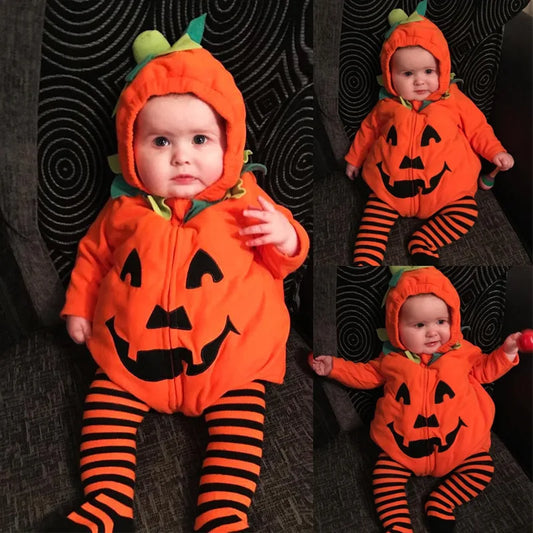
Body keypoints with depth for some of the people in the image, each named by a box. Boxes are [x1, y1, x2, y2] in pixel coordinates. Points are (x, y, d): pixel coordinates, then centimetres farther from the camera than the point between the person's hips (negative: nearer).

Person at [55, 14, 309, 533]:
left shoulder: (245, 202, -3)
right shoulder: (124, 209, 1)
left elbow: (280, 261, 6)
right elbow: (92, 254, 18)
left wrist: (286, 239, -16)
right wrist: (78, 306, 13)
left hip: (227, 357, -2)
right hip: (132, 354, 2)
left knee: (239, 424, -9)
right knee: (105, 406, -3)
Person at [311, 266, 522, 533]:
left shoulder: (462, 351, 1)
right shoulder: (392, 359, -1)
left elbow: (484, 370, 16)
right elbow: (367, 374, 13)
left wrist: (506, 351, 2)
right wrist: (334, 366, 5)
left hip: (457, 440, 1)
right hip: (403, 443, -1)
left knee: (482, 468, -12)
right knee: (384, 476, -14)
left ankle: (440, 504, -6)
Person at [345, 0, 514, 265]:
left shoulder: (454, 101, 3)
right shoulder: (386, 106, 6)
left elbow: (477, 128, 12)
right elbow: (368, 129, 21)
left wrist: (495, 152, 1)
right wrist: (354, 158, 26)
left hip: (443, 184, 0)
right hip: (392, 185, 0)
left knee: (466, 212, -17)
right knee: (375, 214, -16)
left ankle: (422, 244, -16)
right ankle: (366, 259, -17)